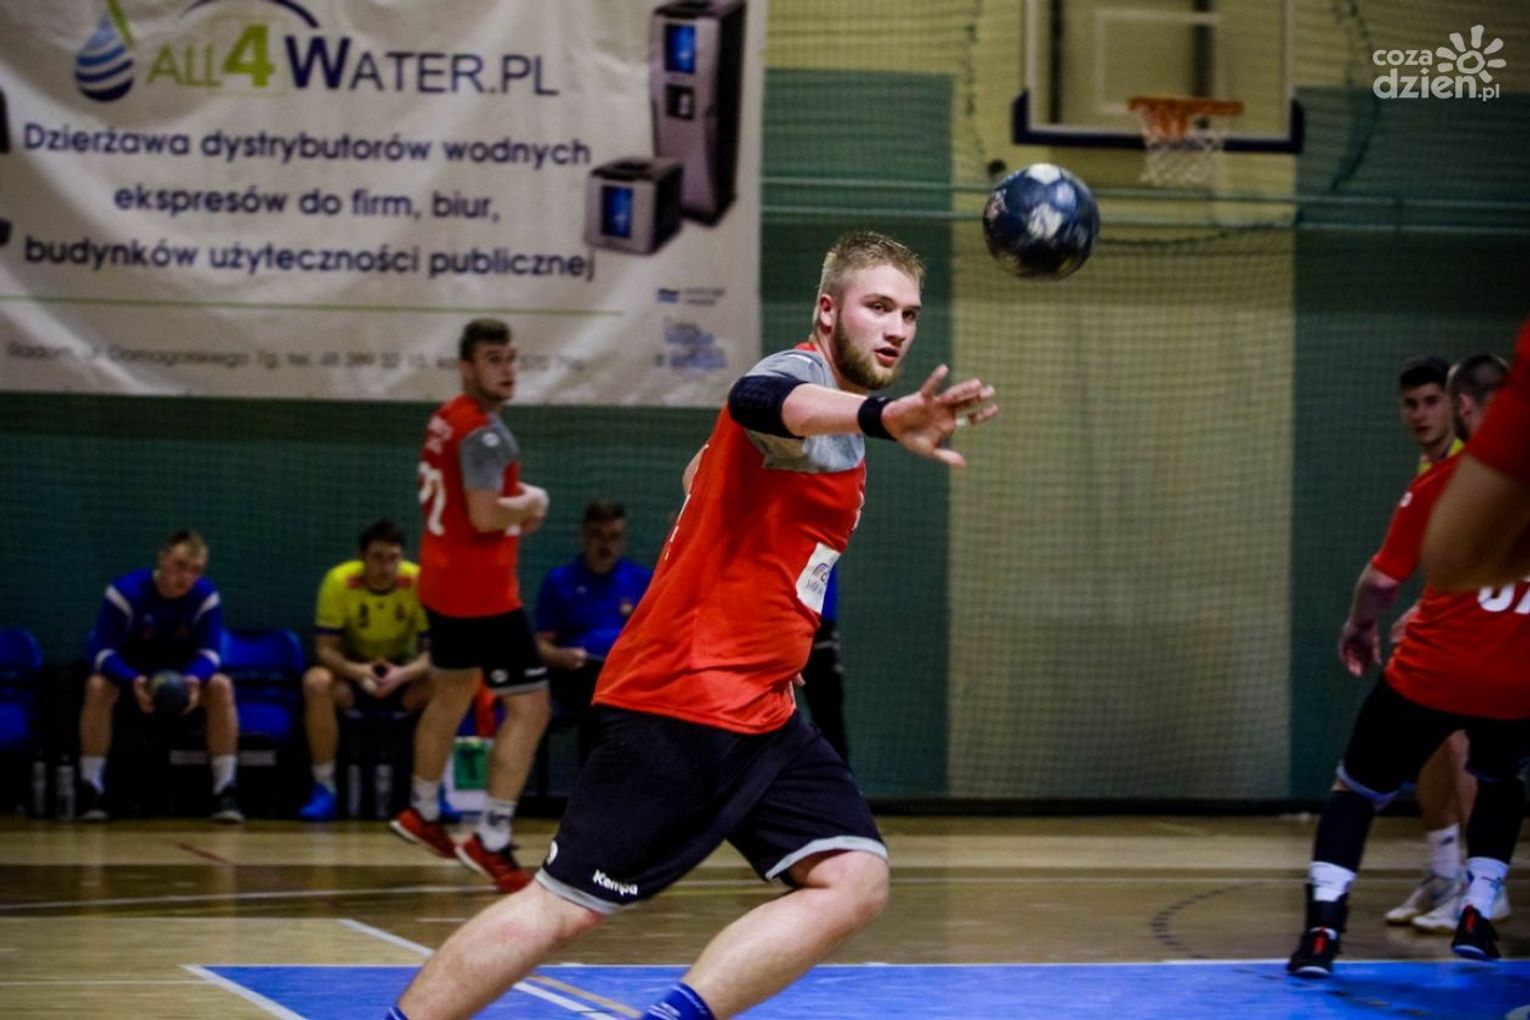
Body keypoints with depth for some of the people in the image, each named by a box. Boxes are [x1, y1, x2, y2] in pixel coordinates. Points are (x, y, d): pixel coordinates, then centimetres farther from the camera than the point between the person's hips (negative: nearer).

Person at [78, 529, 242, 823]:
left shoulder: (206, 597, -16)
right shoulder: (126, 591, -24)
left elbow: (209, 652, -16)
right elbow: (103, 651, -26)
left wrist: (194, 679, -41)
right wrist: (133, 682, -47)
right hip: (129, 675, -2)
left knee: (221, 686, -27)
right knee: (97, 686, -35)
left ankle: (225, 790, -25)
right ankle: (91, 789, -27)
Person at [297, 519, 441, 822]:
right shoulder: (339, 581, -19)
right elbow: (325, 648, -18)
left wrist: (404, 674, -38)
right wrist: (356, 671, -40)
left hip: (404, 673, 1)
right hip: (352, 672, -1)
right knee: (316, 682, -34)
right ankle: (324, 788, -22)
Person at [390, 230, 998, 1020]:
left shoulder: (834, 419, 17)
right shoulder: (802, 371, -13)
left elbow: (705, 471, 34)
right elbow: (761, 400, -42)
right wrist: (881, 416, -61)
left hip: (759, 713, 9)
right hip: (684, 697, -9)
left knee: (854, 882, -8)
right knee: (567, 906, -7)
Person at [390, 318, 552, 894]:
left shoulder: (445, 420, 11)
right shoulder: (485, 432, -19)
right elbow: (485, 516, -29)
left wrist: (516, 504, 13)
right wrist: (531, 502, -9)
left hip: (442, 582, 10)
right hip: (482, 592, -10)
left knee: (450, 696, 27)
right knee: (529, 707, -10)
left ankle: (422, 813, 43)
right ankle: (491, 844, -12)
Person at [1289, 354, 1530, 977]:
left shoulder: (1441, 482, -4)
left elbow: (1383, 579, -4)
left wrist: (1359, 625, 15)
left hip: (1431, 675, -2)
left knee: (1357, 791, 13)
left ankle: (1322, 928, -4)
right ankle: (1477, 916, 22)